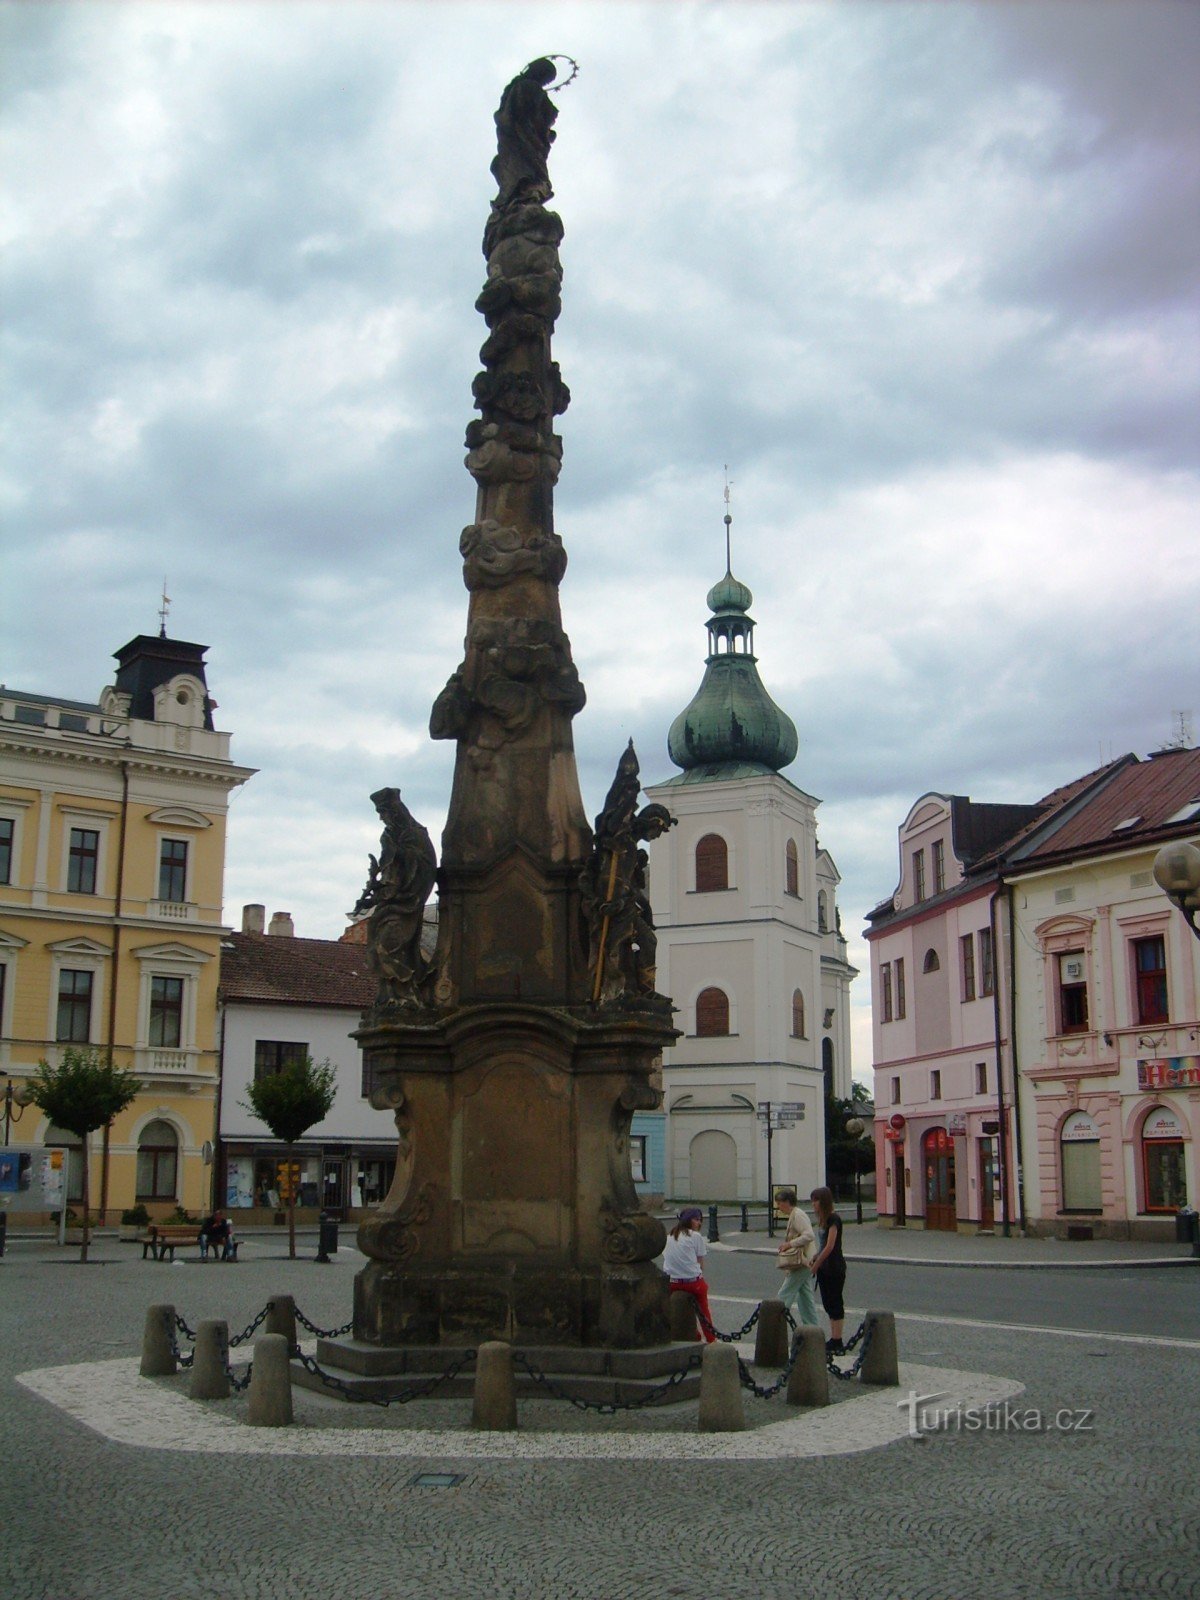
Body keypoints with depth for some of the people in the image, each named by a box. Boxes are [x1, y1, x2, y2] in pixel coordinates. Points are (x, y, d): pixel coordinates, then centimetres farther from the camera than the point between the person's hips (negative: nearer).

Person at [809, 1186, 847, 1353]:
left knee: (835, 1303, -4)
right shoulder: (823, 1219, 12)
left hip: (834, 1267, -9)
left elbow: (829, 1246, -19)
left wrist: (815, 1266, -14)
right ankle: (833, 1340, 18)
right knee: (828, 1304, 12)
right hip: (825, 1267, 9)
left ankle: (837, 1343, 0)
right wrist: (814, 1260, 0)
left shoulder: (833, 1219, -16)